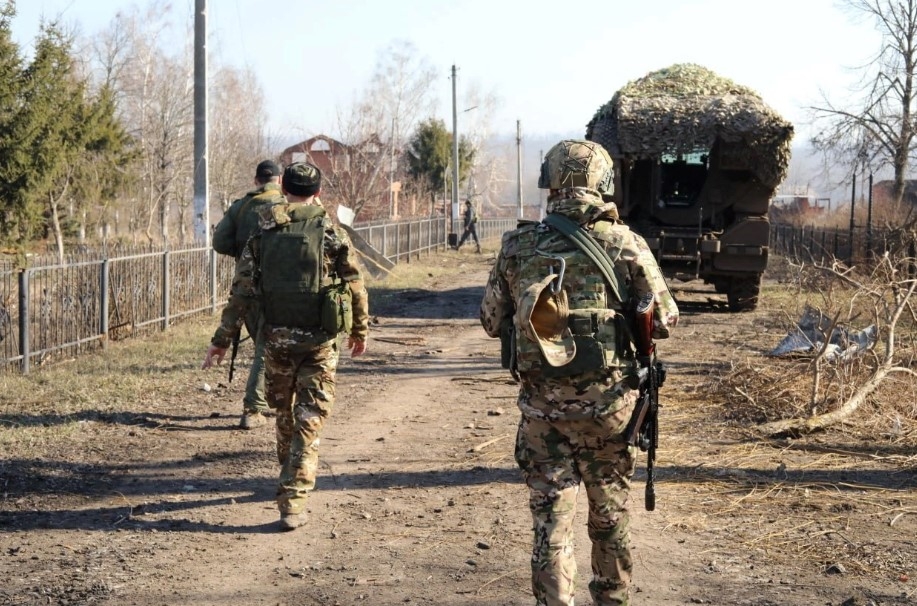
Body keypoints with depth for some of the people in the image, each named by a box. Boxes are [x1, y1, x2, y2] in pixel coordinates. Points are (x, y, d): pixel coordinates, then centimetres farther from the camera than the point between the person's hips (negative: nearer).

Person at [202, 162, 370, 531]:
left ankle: (290, 483, 38)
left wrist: (221, 340, 4)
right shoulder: (333, 235, -5)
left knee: (284, 414, 21)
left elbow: (241, 293, -1)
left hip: (277, 339, 2)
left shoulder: (262, 236, 0)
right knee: (309, 423, 0)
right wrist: (360, 330, 16)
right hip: (319, 341, -2)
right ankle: (293, 501, -9)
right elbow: (355, 288, 0)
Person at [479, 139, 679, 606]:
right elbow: (664, 321, -3)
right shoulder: (624, 244, -7)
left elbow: (492, 322, 6)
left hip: (542, 405, 0)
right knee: (610, 514, 17)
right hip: (607, 402, 0)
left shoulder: (518, 245, -2)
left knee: (551, 518, 6)